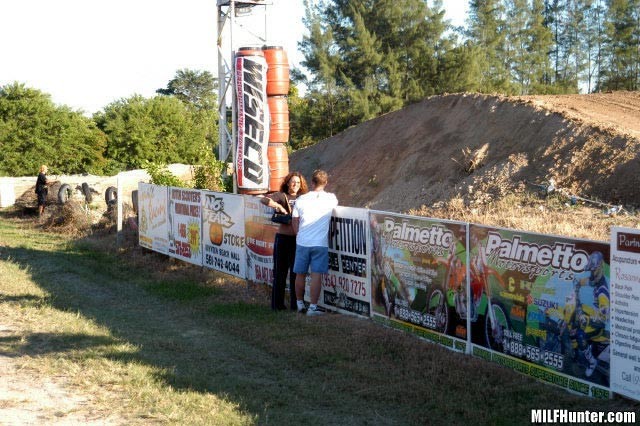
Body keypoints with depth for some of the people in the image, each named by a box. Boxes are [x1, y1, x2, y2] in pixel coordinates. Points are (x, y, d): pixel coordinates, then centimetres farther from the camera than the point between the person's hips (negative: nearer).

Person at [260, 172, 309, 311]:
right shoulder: (282, 196, -1)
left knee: (296, 272, 8)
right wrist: (279, 206, -21)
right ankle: (277, 303, 11)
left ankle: (296, 304, 15)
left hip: (298, 239, 3)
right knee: (280, 271, 3)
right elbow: (264, 199, -14)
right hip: (283, 237, -3)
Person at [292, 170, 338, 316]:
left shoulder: (301, 199, 0)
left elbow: (295, 223, 6)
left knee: (300, 275, 13)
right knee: (316, 276, 0)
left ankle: (300, 304, 26)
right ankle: (313, 307, -2)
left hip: (302, 242, 2)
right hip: (320, 243, -2)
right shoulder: (331, 199, -3)